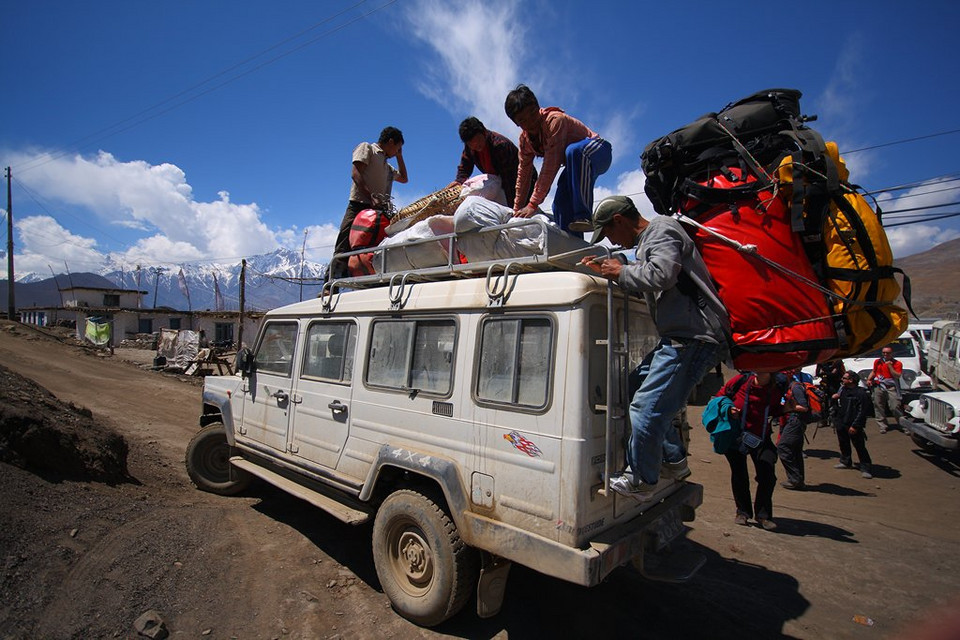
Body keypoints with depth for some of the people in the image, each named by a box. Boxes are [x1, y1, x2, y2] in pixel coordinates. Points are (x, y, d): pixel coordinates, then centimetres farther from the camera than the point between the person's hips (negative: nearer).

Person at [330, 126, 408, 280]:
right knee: (344, 249, -16)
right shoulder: (366, 148, 10)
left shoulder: (387, 166, 32)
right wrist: (370, 196, -20)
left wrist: (399, 156, 35)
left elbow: (404, 178, 45)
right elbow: (355, 173, -5)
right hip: (359, 206, -7)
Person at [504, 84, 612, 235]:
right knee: (560, 208, -13)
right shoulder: (524, 138, -3)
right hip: (577, 165, 8)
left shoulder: (555, 120, -28)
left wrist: (533, 204, -37)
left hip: (599, 151, -7)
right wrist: (517, 211, -2)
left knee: (574, 151, -40)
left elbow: (550, 167, -35)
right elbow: (523, 174, 1)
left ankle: (584, 216, -43)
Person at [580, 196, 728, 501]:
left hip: (693, 337, -11)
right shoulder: (647, 240, 22)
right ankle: (674, 461, 27)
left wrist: (622, 272, -12)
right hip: (678, 338, 11)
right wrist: (608, 270, 16)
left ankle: (640, 481, 7)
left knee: (646, 408, -10)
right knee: (636, 386, 20)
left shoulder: (661, 229, -9)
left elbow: (662, 275, -27)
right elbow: (643, 285, 25)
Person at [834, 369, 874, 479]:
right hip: (841, 423, 8)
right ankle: (845, 462, 34)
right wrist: (835, 397, 3)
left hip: (853, 426, -8)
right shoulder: (842, 389, 9)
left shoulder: (860, 393, -14)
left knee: (860, 447, -2)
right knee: (843, 444, 19)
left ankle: (865, 468, 6)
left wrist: (855, 426, -19)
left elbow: (862, 411, -16)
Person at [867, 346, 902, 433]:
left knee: (895, 407, -10)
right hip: (878, 387, 3)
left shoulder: (897, 363, 3)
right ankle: (882, 426, 9)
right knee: (879, 407, 3)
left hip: (891, 387, -3)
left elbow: (897, 376, -8)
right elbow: (873, 371, 26)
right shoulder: (877, 362, 14)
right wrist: (869, 379, 10)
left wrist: (889, 366, -12)